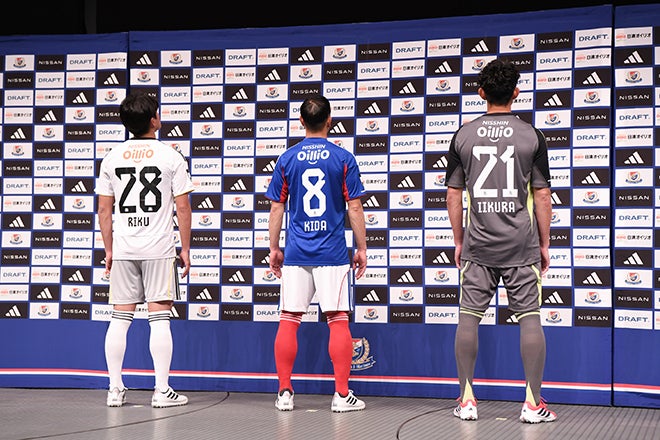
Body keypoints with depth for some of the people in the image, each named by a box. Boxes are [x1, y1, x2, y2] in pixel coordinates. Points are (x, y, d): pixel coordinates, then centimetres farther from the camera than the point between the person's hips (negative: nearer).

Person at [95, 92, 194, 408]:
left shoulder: (112, 158, 6)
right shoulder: (171, 157, -4)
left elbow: (104, 209, 7)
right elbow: (182, 207, -4)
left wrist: (109, 250, 15)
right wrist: (185, 249, 4)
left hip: (123, 249, 3)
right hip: (159, 248, -3)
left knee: (120, 318, 8)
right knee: (159, 318, -1)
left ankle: (115, 389, 11)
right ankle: (162, 391, 1)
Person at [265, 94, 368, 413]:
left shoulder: (287, 159, 4)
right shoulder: (343, 159, -1)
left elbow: (276, 209, 6)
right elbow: (354, 208, -1)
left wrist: (274, 249, 14)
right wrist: (362, 249, 7)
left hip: (295, 254, 2)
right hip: (333, 254, -2)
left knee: (288, 321, 6)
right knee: (338, 321, 1)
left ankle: (284, 393, 8)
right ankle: (342, 395, 1)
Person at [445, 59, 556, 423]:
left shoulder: (463, 136, 3)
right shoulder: (531, 136, -2)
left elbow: (453, 194, 4)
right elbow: (542, 194, -1)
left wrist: (458, 241, 14)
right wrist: (544, 243, 7)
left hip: (477, 245, 1)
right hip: (521, 245, -1)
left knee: (469, 318, 7)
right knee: (530, 318, 3)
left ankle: (466, 399, 9)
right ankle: (533, 402, 3)